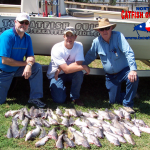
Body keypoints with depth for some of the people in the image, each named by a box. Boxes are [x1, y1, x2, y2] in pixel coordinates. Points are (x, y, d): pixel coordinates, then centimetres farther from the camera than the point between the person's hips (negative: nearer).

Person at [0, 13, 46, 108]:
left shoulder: (27, 38, -2)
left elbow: (31, 57, -4)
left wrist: (29, 65, -30)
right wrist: (25, 63, -19)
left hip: (17, 69, 5)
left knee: (38, 67, -17)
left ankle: (34, 98, -11)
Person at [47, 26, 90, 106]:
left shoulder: (79, 46, -14)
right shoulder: (56, 49, -25)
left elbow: (78, 64, -24)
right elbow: (66, 70, -32)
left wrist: (60, 69, -28)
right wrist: (84, 67, -30)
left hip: (70, 73, 3)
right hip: (55, 75, -3)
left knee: (79, 73, -32)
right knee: (59, 99, -21)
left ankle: (75, 97, -8)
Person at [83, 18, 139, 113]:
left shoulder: (118, 36, -16)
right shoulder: (96, 42, -5)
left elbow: (129, 52, -24)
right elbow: (89, 56, 13)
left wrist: (133, 69, -35)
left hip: (124, 71, -3)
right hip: (110, 76, 3)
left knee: (133, 78, -35)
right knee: (113, 101, 3)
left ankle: (128, 104, -12)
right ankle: (129, 95, 35)